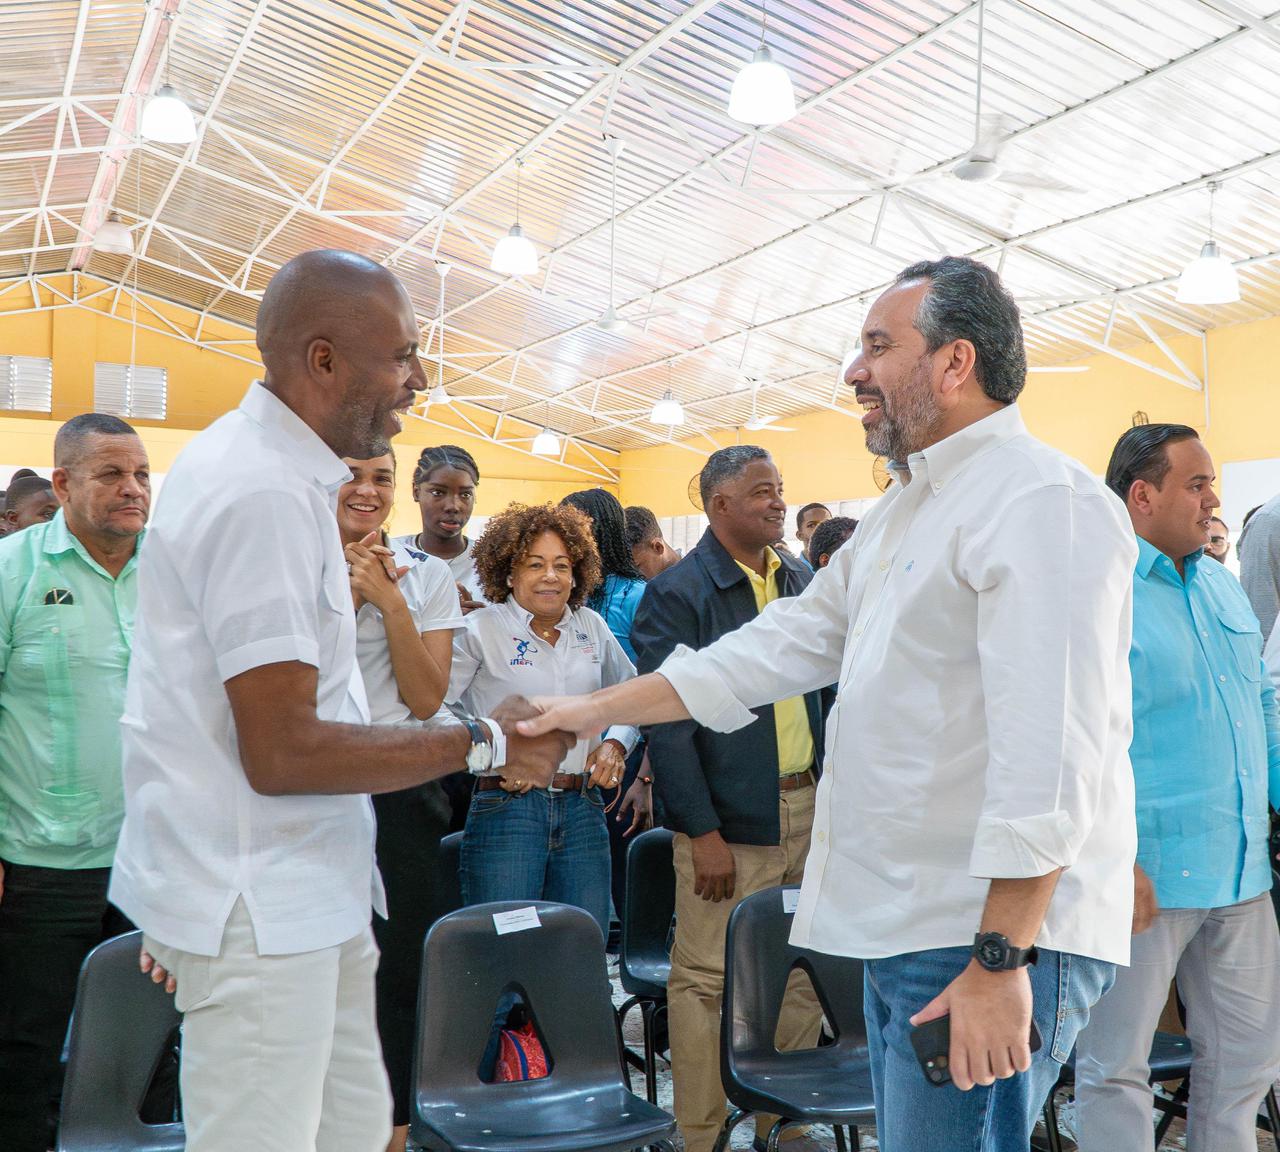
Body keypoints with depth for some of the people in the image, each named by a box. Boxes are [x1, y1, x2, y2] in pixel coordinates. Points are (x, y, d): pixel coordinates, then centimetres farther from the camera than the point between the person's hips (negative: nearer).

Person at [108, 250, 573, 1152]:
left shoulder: (271, 470, 10)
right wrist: (486, 740, -16)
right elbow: (283, 754, -24)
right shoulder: (266, 495, -21)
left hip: (305, 891, 10)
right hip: (255, 907, -10)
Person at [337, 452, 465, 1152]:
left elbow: (426, 699, -3)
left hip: (402, 792, 1)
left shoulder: (427, 577, 5)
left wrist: (390, 600, -12)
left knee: (403, 965, 7)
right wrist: (350, 594, -13)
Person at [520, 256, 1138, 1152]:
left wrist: (1000, 961, -22)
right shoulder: (904, 512, 17)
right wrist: (593, 712, 14)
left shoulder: (1045, 502, -15)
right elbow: (783, 645, 17)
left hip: (994, 934, -9)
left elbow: (1051, 751, -22)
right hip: (905, 923, 9)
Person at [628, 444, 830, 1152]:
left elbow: (829, 689, 16)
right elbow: (667, 723, -13)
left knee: (803, 972, 13)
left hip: (807, 809, 6)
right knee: (705, 979, 2)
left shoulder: (803, 583, 11)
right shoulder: (676, 594, -9)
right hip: (728, 822, -6)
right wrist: (703, 833, -16)